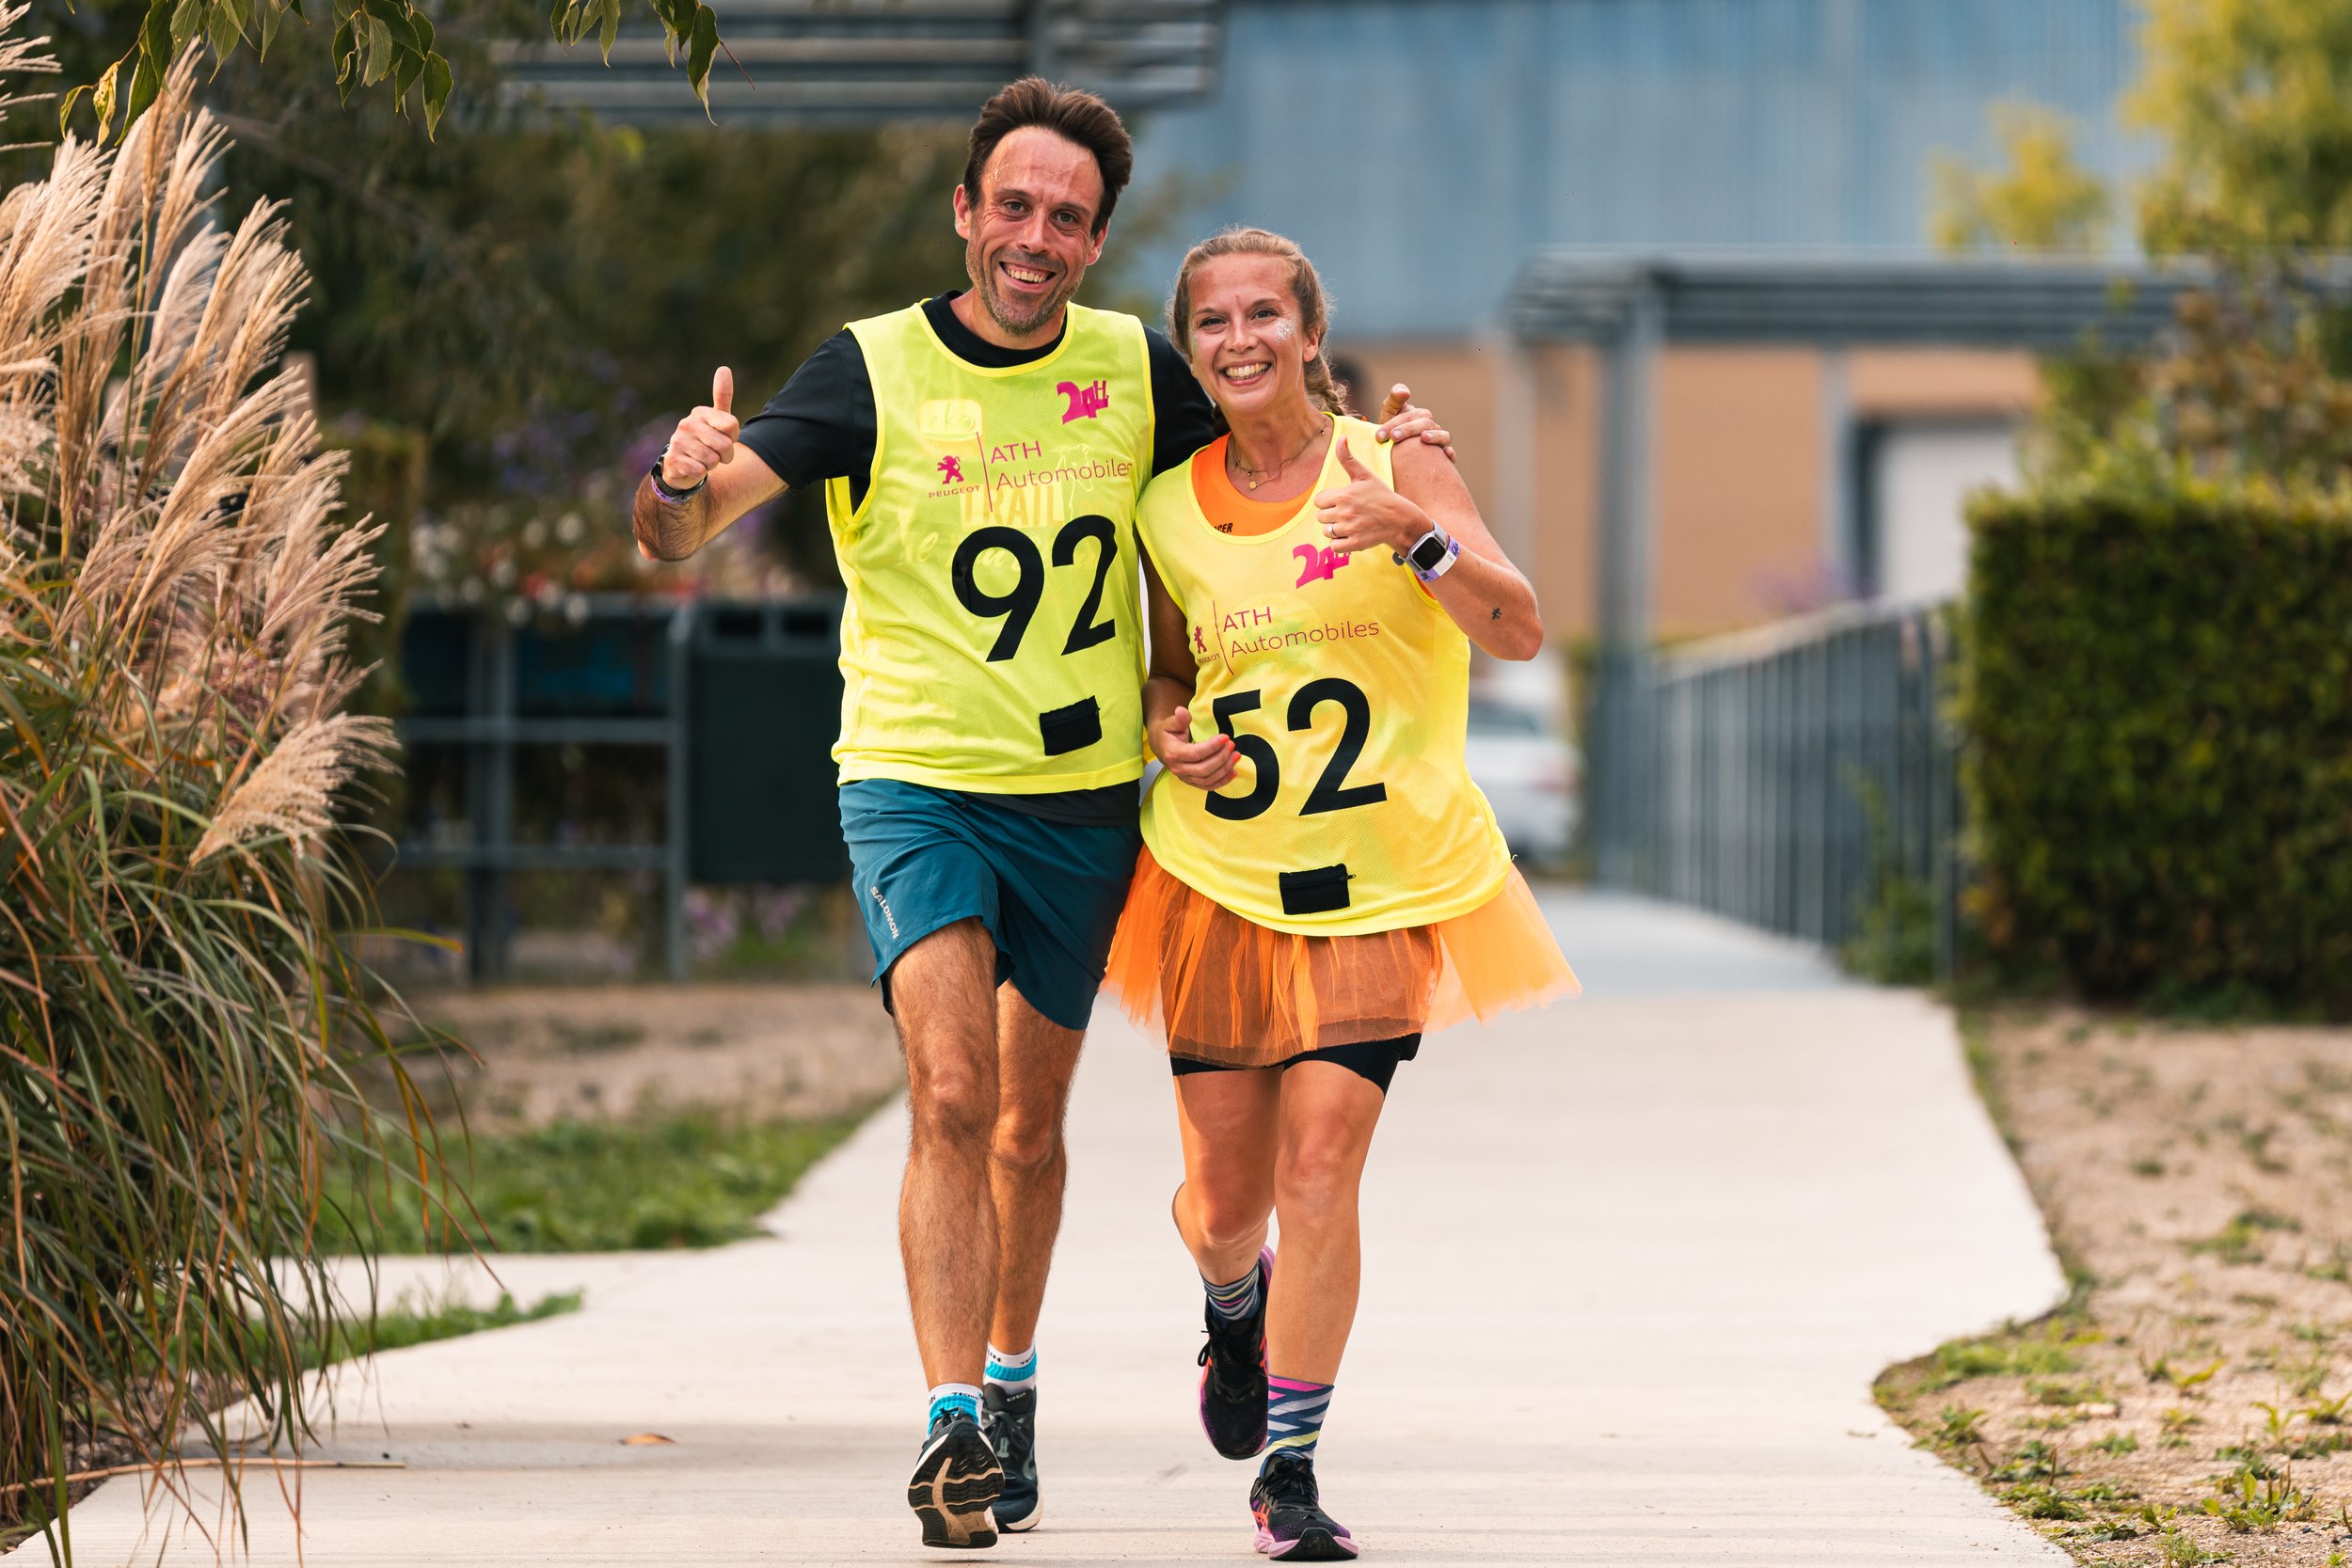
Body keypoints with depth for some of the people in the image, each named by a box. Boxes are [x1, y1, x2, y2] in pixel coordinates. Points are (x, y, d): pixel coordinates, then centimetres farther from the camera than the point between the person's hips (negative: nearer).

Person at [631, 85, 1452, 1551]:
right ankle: (954, 1426, -25)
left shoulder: (1136, 371, 1)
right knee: (953, 1099, -21)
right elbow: (678, 535, -16)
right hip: (918, 782, -3)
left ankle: (1010, 1375, 38)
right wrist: (686, 480, -40)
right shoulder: (874, 370, -8)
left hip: (1086, 798, 3)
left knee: (1031, 1125, 16)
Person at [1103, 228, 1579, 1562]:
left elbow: (1518, 629, -14)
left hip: (1382, 878, -3)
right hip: (1220, 876, 3)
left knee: (1321, 1166, -14)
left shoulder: (1388, 465, -5)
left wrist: (1418, 538, -30)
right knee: (1222, 1196, 6)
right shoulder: (1170, 508, 4)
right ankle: (1236, 1308, 44)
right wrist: (1169, 729, -2)